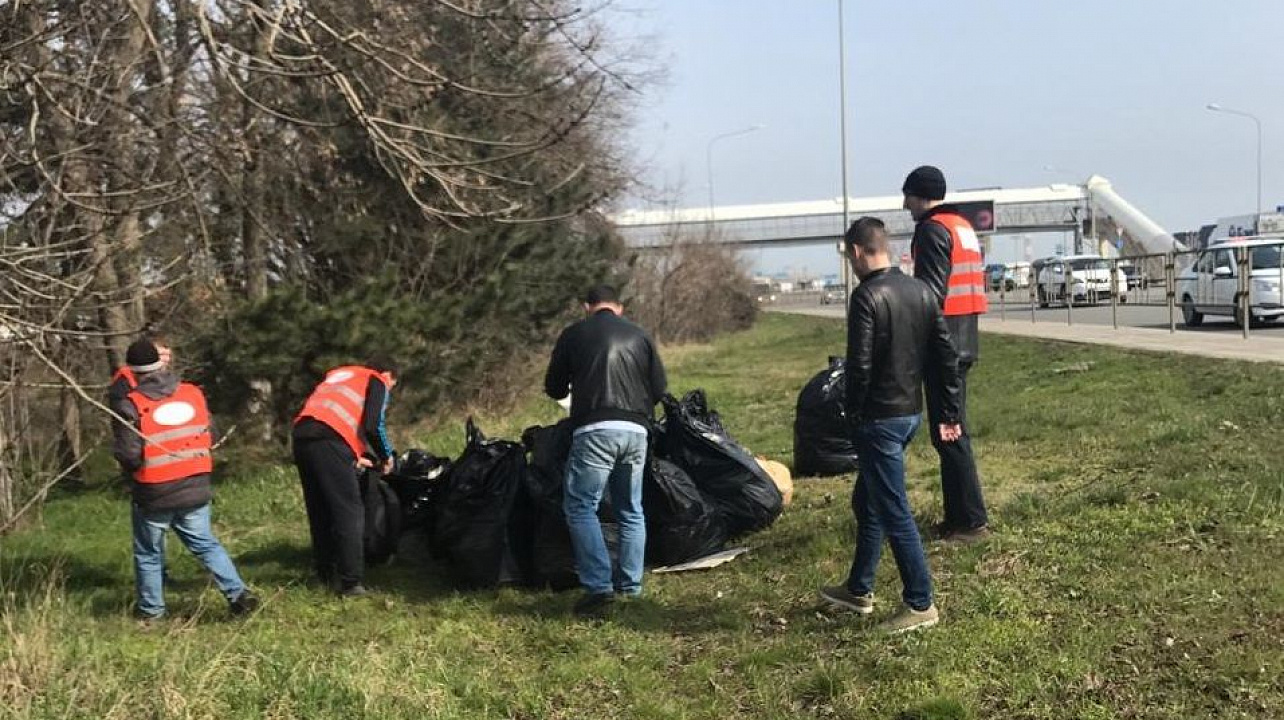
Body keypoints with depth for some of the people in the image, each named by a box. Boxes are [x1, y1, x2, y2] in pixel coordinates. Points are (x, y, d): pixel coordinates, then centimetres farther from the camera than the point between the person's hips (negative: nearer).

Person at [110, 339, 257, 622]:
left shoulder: (130, 406, -14)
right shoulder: (194, 394, -1)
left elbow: (128, 456, -15)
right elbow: (211, 438, 5)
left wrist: (133, 469, 7)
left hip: (154, 495, -3)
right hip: (196, 489, 4)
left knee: (148, 553, 15)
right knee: (205, 544, 16)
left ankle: (151, 609, 25)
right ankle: (238, 593, 5)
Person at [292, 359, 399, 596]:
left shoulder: (339, 375, 34)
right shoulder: (378, 382, 14)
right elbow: (373, 426, -2)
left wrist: (353, 457, 34)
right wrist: (387, 457, 16)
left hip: (300, 435, 7)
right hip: (330, 441, -7)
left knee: (319, 512, 17)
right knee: (349, 512, -3)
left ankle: (326, 575, 24)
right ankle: (351, 583, -6)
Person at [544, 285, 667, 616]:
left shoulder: (574, 334, 8)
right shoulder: (640, 336, 15)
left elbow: (554, 388, 13)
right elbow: (660, 389, 13)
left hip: (595, 430, -4)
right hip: (636, 430, 4)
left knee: (581, 507, -1)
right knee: (631, 511, 15)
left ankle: (599, 586, -12)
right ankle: (631, 586, 19)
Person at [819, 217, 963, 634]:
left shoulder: (867, 296, -17)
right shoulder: (921, 291, 8)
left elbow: (859, 365, -20)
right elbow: (945, 357, 9)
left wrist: (853, 414, -6)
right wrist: (950, 414, 13)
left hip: (879, 418, -9)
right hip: (911, 412, 9)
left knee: (893, 511, -1)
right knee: (867, 501, 20)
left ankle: (920, 604, 4)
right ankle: (859, 589, 31)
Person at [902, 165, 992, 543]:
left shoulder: (932, 230, -11)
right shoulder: (964, 226, 18)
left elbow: (931, 292, -19)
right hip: (966, 342, 10)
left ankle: (972, 521, -3)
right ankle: (959, 516, 21)